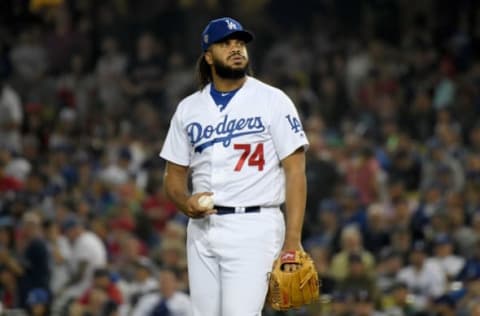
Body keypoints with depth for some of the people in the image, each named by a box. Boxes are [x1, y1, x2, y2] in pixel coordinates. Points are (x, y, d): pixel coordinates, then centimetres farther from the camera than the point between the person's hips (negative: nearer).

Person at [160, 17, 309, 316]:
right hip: (202, 226, 5)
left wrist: (293, 241, -14)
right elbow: (175, 174, 18)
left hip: (253, 226, -5)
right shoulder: (189, 108, 12)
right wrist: (185, 203, -7)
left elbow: (295, 171, -5)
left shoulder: (272, 101, -1)